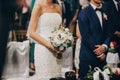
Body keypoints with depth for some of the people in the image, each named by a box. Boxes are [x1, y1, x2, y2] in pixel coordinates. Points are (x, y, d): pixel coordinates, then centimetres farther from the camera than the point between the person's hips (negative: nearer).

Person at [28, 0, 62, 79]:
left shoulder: (58, 8, 10)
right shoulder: (39, 6, -6)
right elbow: (32, 33, -10)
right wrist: (49, 44, -17)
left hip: (56, 51, 5)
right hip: (43, 49, -5)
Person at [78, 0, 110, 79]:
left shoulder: (104, 13, 12)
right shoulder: (84, 13, -6)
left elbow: (107, 33, 11)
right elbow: (85, 36, -12)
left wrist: (104, 46, -10)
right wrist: (99, 53, -11)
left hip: (102, 57, 5)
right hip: (88, 56, -5)